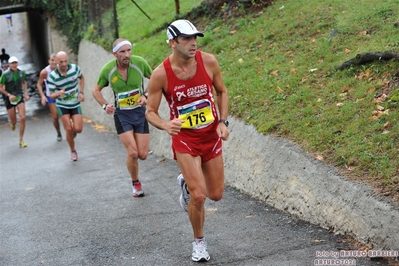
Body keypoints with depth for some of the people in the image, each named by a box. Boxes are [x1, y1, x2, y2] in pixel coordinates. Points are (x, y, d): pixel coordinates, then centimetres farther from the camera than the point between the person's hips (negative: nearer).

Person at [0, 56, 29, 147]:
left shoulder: (21, 73, -1)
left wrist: (26, 93, 8)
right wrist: (9, 95, -17)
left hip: (19, 97, 2)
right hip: (9, 99, -2)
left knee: (22, 118, -13)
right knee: (14, 121, 4)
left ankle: (21, 140, 0)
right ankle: (13, 124, 47)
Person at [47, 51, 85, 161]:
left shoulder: (75, 68, -13)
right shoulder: (52, 76, -18)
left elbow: (81, 78, 10)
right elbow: (51, 95, -12)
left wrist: (81, 92, -2)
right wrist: (58, 93, -35)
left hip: (75, 104, 1)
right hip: (62, 105, -1)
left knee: (78, 129, -10)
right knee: (68, 129, -8)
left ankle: (73, 129, 28)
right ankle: (73, 151, 15)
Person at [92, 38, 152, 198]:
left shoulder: (139, 62, -15)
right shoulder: (107, 70, -14)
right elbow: (96, 90, 3)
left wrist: (145, 96, -12)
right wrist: (105, 105, -14)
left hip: (140, 111, 1)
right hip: (121, 114, -1)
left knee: (143, 155, -1)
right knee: (132, 153, -12)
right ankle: (135, 183, 14)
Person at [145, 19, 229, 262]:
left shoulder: (208, 61, -10)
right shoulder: (161, 74, -17)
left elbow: (222, 91, 6)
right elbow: (150, 112, -8)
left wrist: (223, 122, -6)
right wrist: (166, 125, -29)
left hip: (211, 136, 3)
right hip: (185, 139, -3)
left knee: (216, 194, 9)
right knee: (199, 196, -12)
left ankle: (187, 183, 43)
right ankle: (199, 241, 15)